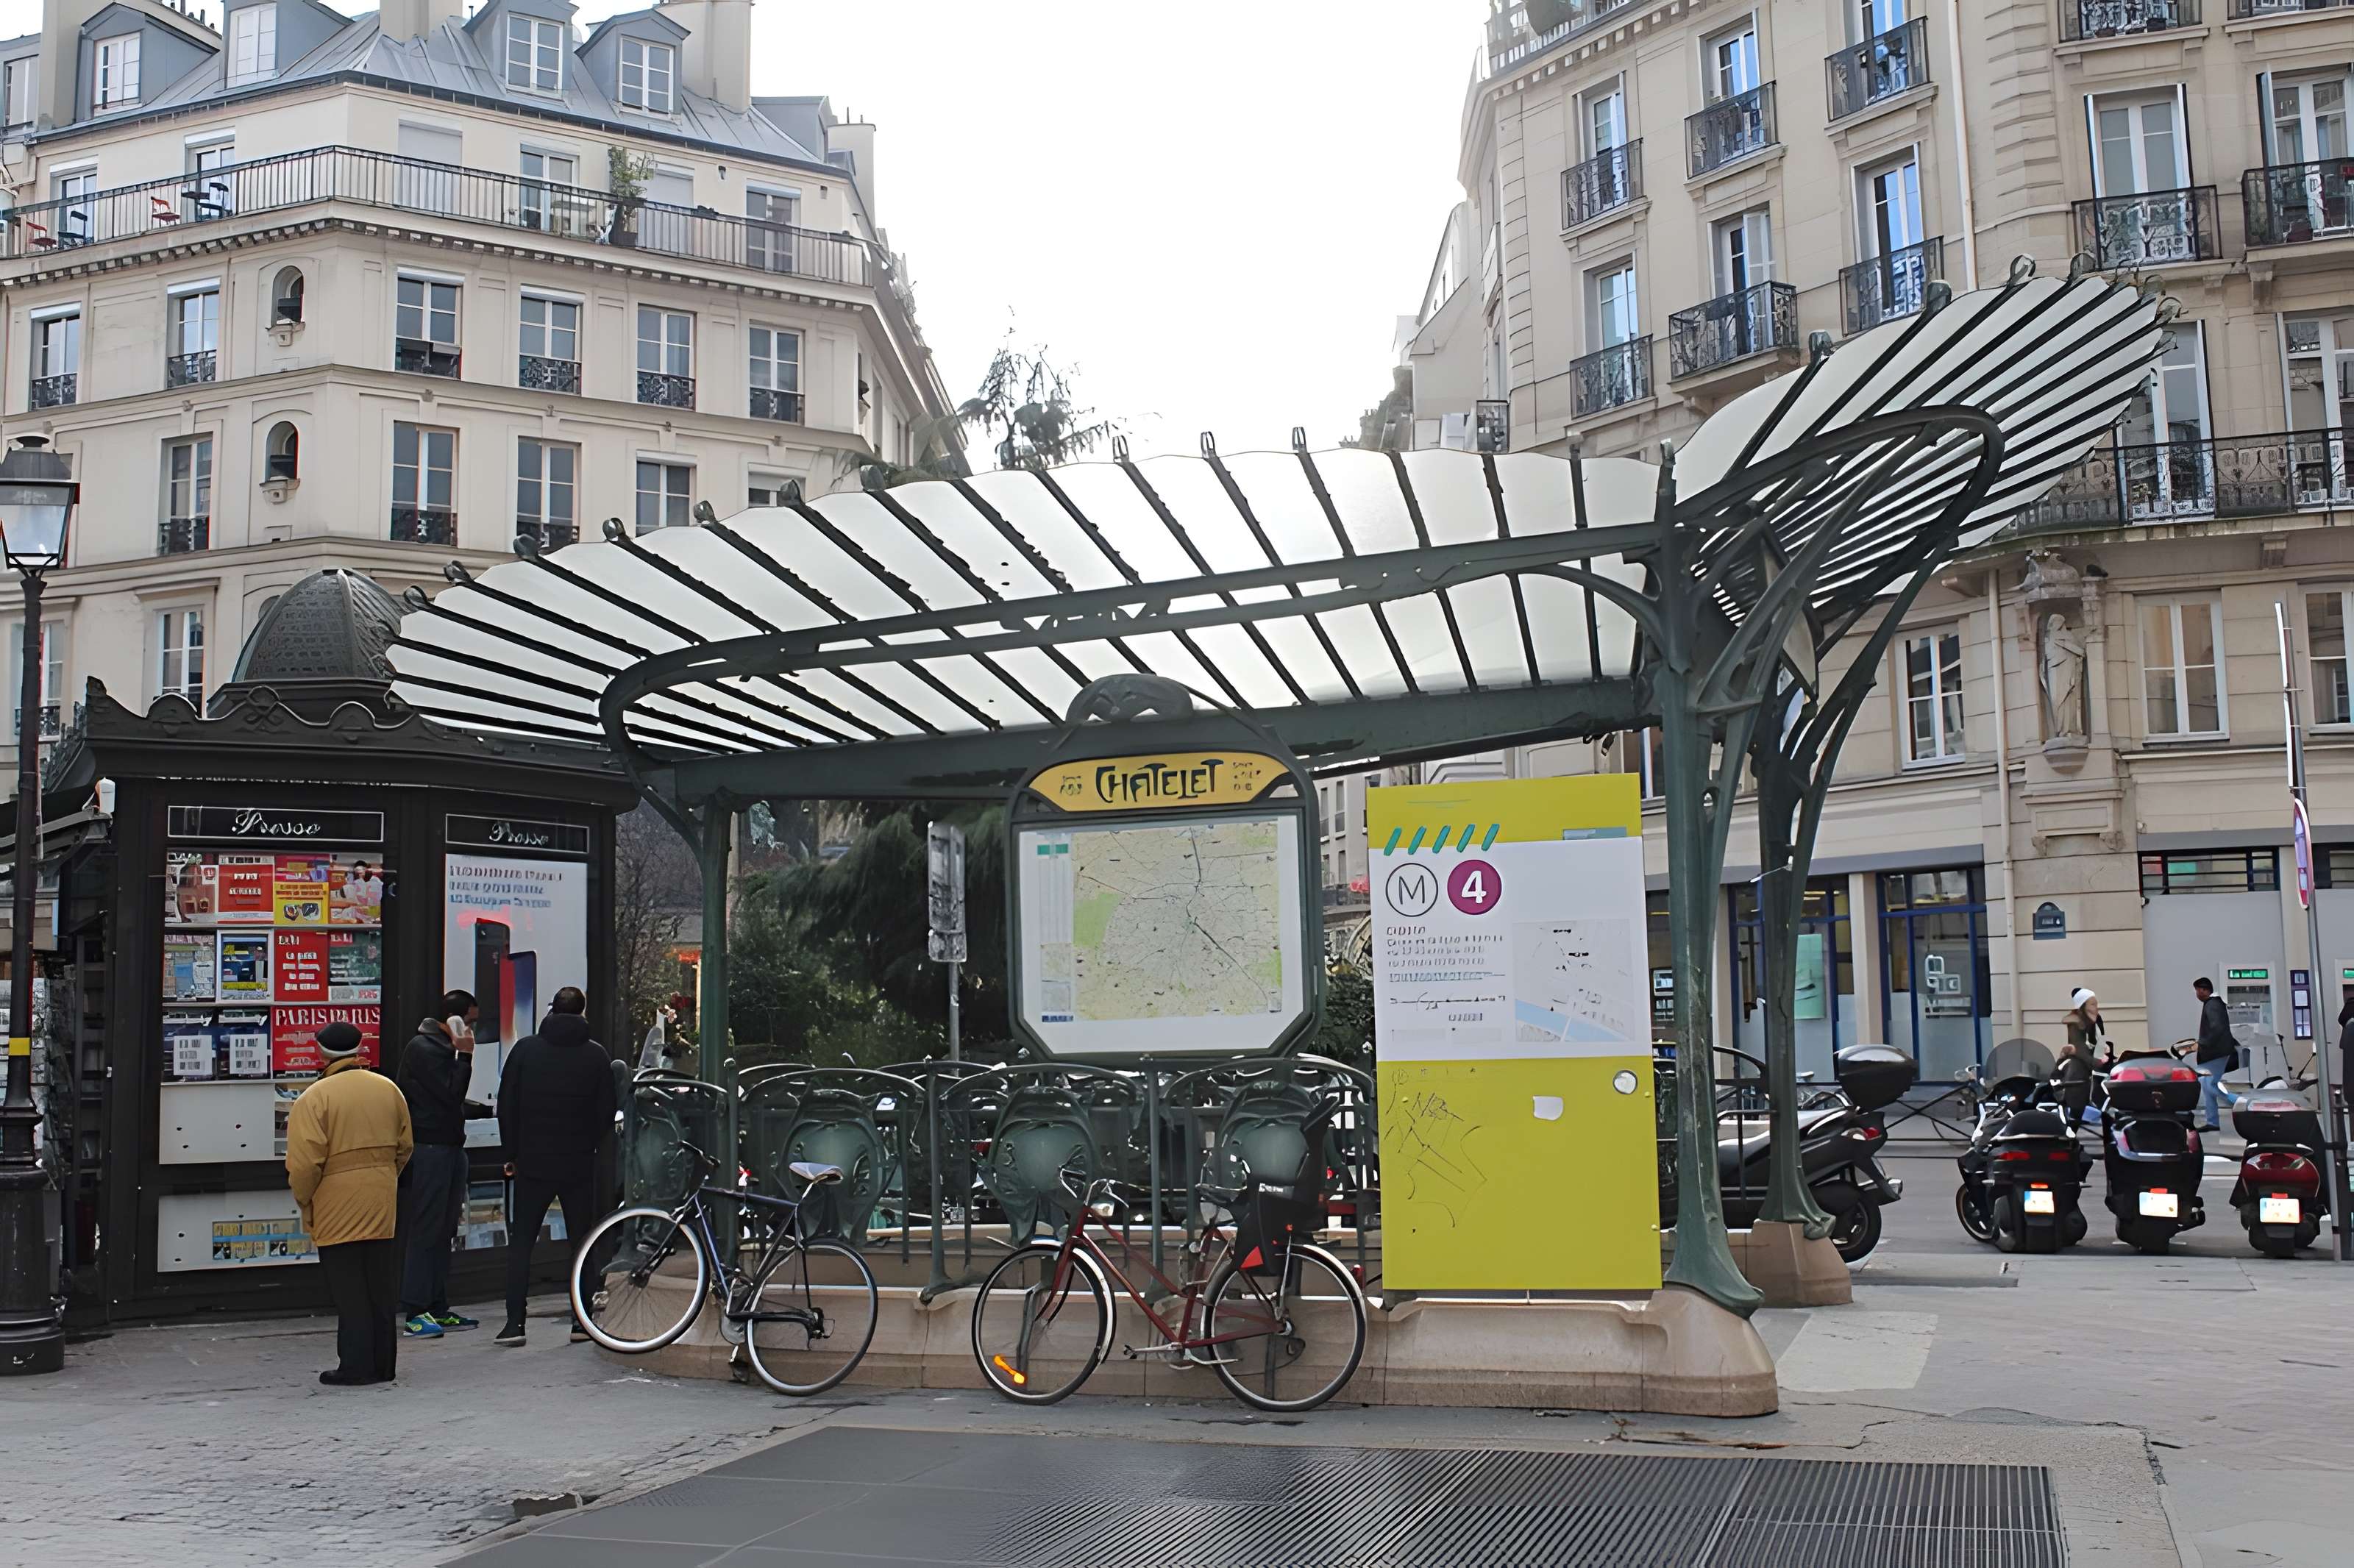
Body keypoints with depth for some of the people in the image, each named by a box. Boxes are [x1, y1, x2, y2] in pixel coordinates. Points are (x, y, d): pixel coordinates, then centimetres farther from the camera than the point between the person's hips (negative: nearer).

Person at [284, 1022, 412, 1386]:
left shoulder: (315, 1098, -12)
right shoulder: (388, 1089, 7)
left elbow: (305, 1162, -16)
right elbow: (404, 1147, 13)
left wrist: (304, 1202, 0)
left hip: (338, 1209, -5)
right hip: (383, 1206, 5)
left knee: (349, 1291, 1)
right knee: (381, 1288, 12)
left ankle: (356, 1366, 3)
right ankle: (383, 1364, 18)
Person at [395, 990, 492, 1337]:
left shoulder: (443, 1049, 19)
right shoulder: (422, 1048, -12)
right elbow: (451, 1095, -18)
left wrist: (489, 1109, 19)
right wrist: (465, 1056, -13)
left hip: (448, 1148, 10)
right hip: (428, 1150, -10)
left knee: (443, 1231, 11)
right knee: (423, 1230, -8)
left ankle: (438, 1309, 15)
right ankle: (415, 1312, -6)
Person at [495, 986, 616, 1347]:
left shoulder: (525, 1049, -1)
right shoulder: (597, 1055, -1)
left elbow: (506, 1106, 1)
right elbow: (606, 1113, 0)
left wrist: (513, 1153, 9)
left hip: (532, 1163, 0)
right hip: (580, 1165, 0)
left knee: (520, 1241, 6)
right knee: (581, 1240, 7)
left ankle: (514, 1322, -1)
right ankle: (583, 1321, 5)